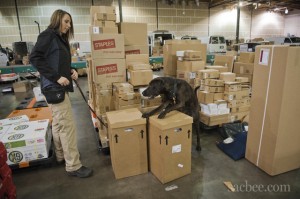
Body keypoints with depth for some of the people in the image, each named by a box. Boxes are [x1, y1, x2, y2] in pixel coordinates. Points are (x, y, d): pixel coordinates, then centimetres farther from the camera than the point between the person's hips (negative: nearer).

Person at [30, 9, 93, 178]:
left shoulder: (60, 38, 17)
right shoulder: (48, 35, -9)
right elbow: (35, 58, -18)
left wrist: (71, 71, 0)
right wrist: (56, 77, -21)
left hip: (60, 87, 10)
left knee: (58, 123, 17)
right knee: (67, 126, -8)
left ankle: (62, 156, 31)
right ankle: (73, 166, 2)